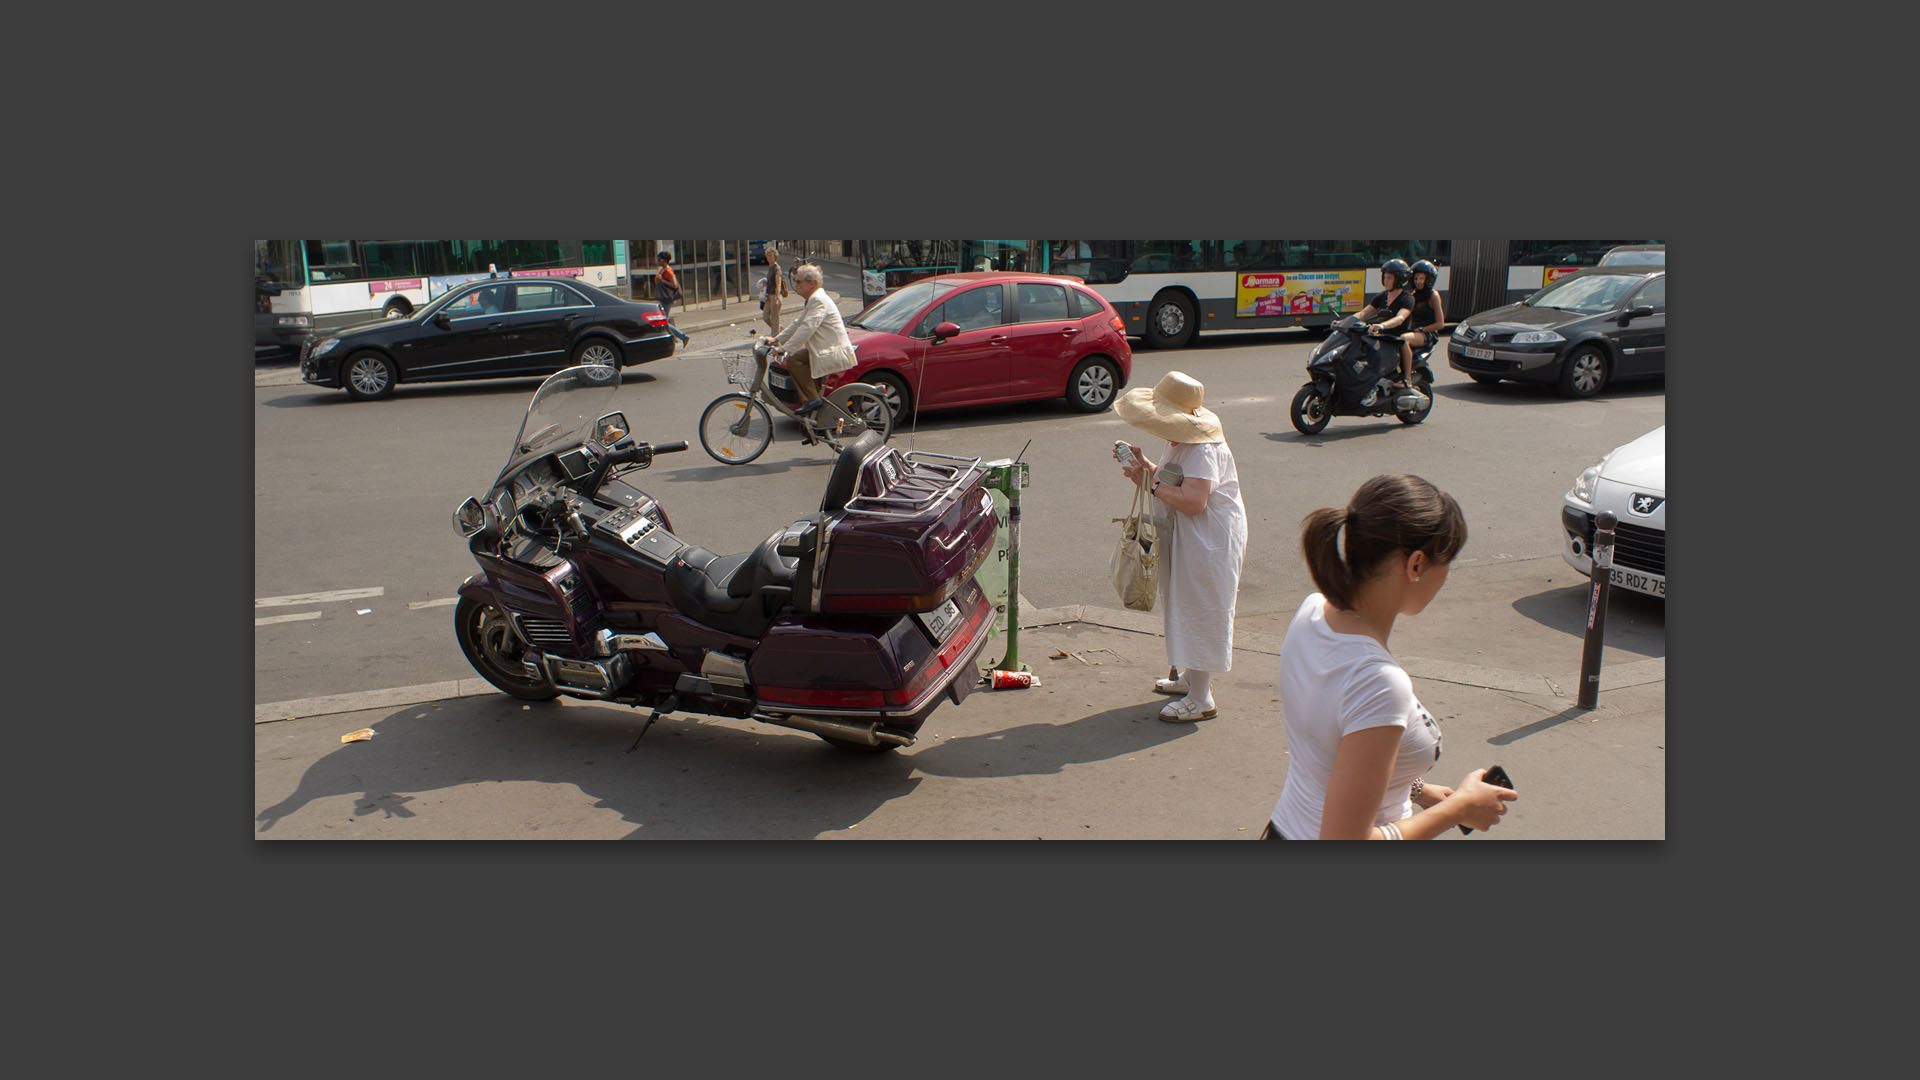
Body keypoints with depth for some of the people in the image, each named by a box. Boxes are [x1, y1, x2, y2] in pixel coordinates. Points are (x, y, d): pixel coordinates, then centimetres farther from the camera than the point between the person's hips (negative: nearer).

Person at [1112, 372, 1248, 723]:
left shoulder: (1203, 450, -25)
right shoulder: (1178, 443, 7)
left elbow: (1192, 501, -34)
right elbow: (1172, 483, 17)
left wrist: (1150, 484, -25)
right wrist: (1143, 464, 2)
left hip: (1210, 540, -11)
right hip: (1185, 536, 11)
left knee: (1198, 611, -4)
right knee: (1183, 606, 21)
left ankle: (1201, 700, 5)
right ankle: (1191, 676, 39)